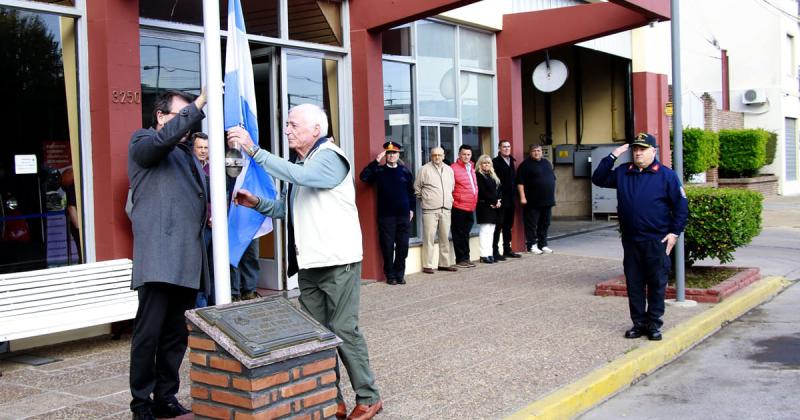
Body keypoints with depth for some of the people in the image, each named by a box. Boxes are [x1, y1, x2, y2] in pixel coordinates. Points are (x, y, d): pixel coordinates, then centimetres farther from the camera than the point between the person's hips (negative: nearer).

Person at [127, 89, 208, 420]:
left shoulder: (187, 154, 25)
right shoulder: (142, 142, 4)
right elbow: (163, 138, -19)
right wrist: (200, 102, -21)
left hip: (187, 259, 7)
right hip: (159, 257, -7)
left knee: (177, 334, 10)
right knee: (149, 332, -4)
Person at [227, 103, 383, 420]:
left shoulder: (329, 157, -10)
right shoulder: (300, 163, 17)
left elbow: (298, 176, -29)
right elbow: (286, 208, 21)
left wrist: (254, 150, -28)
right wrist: (257, 203, 3)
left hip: (338, 261, -8)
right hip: (310, 263, 9)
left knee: (343, 330, -5)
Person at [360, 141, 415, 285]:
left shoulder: (405, 171, 9)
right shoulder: (379, 171, 3)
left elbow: (411, 191, 14)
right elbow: (364, 176, -15)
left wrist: (411, 209, 10)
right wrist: (376, 161, -16)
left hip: (403, 214, 2)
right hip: (385, 215, -2)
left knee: (403, 246, 4)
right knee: (388, 246, 1)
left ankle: (399, 274, 16)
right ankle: (390, 275, 11)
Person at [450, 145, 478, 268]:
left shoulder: (471, 168, 14)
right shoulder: (454, 168, -10)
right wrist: (452, 199, -11)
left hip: (470, 207, 8)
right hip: (459, 207, -8)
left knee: (466, 233, 15)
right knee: (459, 234, 0)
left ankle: (466, 258, 22)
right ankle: (460, 260, 6)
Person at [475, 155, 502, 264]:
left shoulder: (493, 176, 18)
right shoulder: (479, 176, -7)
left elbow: (498, 189, 14)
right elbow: (482, 192, -14)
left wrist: (498, 200, -4)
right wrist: (493, 201, -12)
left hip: (494, 206, 8)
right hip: (484, 206, -8)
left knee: (491, 231, 8)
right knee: (485, 230, -8)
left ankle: (489, 254, 11)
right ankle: (484, 255, -6)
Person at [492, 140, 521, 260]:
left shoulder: (511, 161, 16)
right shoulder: (495, 162, -9)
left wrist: (514, 194, 12)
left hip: (511, 199, 8)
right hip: (501, 199, -8)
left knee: (508, 225, 14)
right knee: (498, 225, -5)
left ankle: (507, 249, 22)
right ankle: (495, 251, -1)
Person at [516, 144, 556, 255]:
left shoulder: (546, 163, 15)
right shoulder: (526, 165, -5)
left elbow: (553, 178, 22)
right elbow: (520, 182, -10)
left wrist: (553, 195, 16)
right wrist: (522, 197, -16)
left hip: (547, 200, 6)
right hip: (533, 201, -6)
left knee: (545, 224, 11)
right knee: (531, 225, -3)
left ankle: (543, 245, 19)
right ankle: (531, 245, 5)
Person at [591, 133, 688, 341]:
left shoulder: (666, 175, -4)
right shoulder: (622, 173, 9)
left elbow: (681, 205, -3)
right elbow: (598, 179, 7)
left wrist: (675, 232, -8)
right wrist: (612, 157, -2)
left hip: (656, 240, -4)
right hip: (630, 240, 4)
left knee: (656, 284, 3)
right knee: (633, 283, 8)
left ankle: (654, 324, 13)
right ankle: (639, 323, 18)